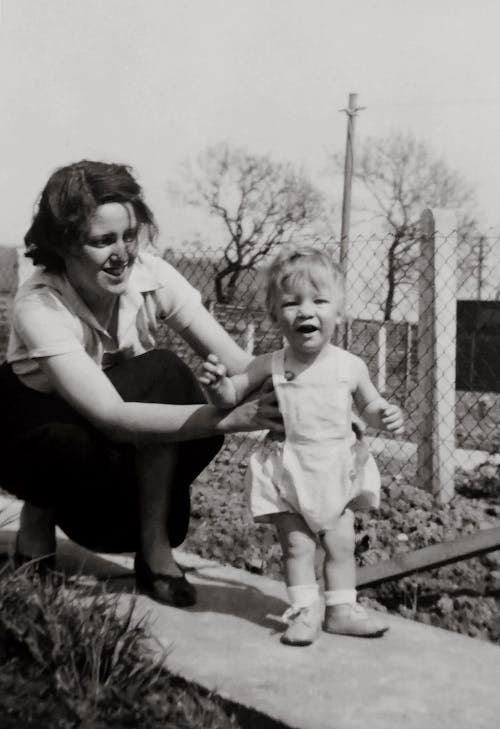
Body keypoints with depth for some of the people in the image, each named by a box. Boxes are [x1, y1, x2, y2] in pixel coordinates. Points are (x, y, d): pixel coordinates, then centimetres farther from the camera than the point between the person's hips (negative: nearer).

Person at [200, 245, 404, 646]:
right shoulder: (269, 366, -8)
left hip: (338, 472, 1)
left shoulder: (350, 366, -5)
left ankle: (341, 607, 24)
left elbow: (369, 404, 10)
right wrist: (216, 381, -22)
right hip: (288, 473, -1)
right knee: (296, 545, 2)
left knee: (341, 544, 10)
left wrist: (386, 415, -12)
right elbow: (232, 395, 1)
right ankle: (304, 610, 13)